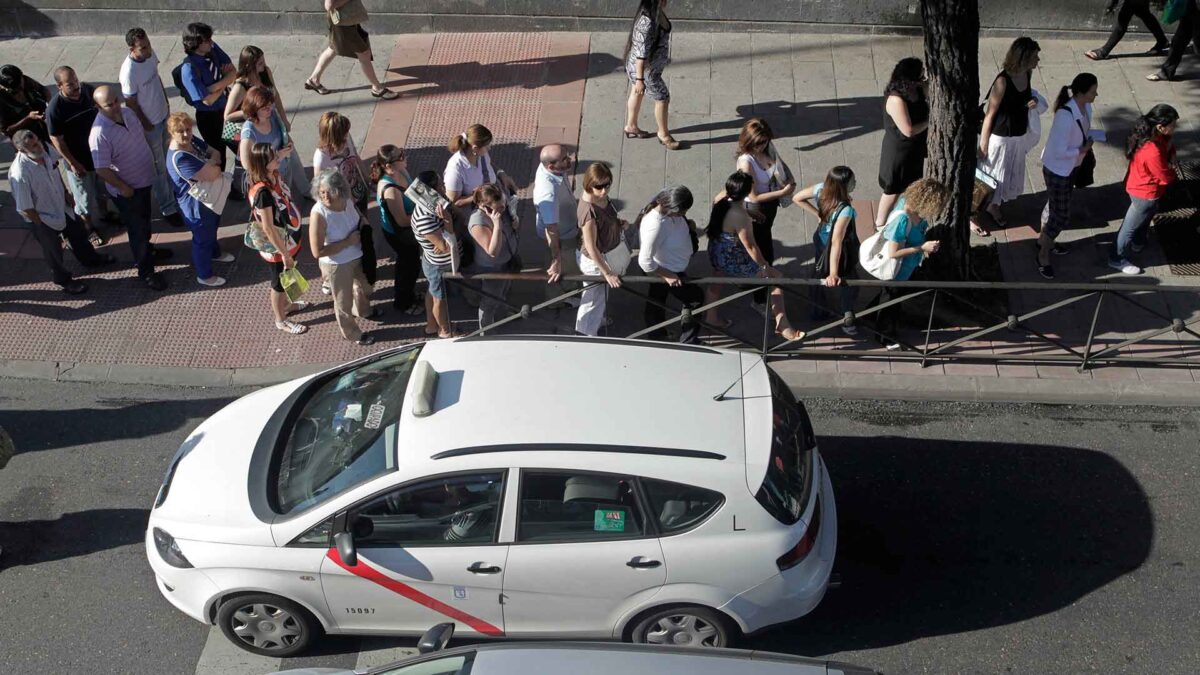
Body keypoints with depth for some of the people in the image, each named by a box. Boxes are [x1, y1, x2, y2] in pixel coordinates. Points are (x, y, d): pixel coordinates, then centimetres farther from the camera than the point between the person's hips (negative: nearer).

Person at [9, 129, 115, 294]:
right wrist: (41, 225, -16)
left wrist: (66, 193, 11)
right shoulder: (19, 174, -38)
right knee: (54, 251, 18)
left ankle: (90, 259, 58)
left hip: (61, 206, 7)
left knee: (78, 234, 29)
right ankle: (63, 280, 43)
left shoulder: (45, 151, -18)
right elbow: (25, 208, -28)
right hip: (42, 219, -7)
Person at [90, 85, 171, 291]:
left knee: (145, 220, 29)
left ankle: (146, 250, 53)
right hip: (126, 190, -7)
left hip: (143, 180, 7)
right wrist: (123, 188, -21)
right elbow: (102, 169, -30)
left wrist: (150, 162, 13)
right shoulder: (99, 134, -32)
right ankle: (145, 270, 25)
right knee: (137, 228, 8)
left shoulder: (127, 112, -8)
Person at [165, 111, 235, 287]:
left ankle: (215, 253, 62)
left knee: (212, 227, 34)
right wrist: (213, 163, -17)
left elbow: (214, 152, 1)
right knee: (202, 239, 13)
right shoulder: (179, 158, -38)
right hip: (197, 206, -9)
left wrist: (211, 163, -20)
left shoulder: (192, 141, -10)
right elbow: (212, 174, -38)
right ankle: (204, 276, 35)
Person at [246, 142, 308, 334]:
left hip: (289, 239, 8)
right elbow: (268, 228, -29)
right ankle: (281, 320, 36)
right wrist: (284, 254, -22)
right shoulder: (262, 191, -34)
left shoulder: (273, 177, -7)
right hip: (277, 246, -8)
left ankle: (285, 304, 54)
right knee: (279, 281, 15)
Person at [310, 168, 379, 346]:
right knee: (344, 301, 17)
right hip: (337, 265, -6)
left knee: (364, 287, 32)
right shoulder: (319, 214, -32)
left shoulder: (348, 202, -15)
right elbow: (317, 252, -31)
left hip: (357, 256, 6)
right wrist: (348, 241, -29)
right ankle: (353, 334, 43)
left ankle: (363, 310, 64)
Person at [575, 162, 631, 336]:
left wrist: (619, 223, -9)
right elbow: (591, 248, -29)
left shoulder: (601, 196, -13)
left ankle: (599, 319, 58)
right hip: (597, 261, -8)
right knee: (595, 297, 14)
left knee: (601, 295, 32)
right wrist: (607, 273, -21)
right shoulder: (589, 211, -37)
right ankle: (587, 335, 36)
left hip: (611, 251, 8)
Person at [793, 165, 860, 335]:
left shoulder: (821, 189, -23)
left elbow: (797, 198, -8)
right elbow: (836, 242, -42)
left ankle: (818, 310, 51)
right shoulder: (845, 210, -40)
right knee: (848, 284, 16)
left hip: (821, 240, 7)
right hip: (843, 249, -7)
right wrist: (833, 273, -42)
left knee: (820, 273, 29)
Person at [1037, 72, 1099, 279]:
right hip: (1057, 169, -9)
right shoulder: (1065, 116, -36)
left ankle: (1043, 240, 50)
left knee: (1054, 205, 28)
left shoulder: (1085, 107, -9)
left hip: (1071, 166, 9)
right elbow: (1059, 152, -32)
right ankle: (1043, 255, 24)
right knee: (1061, 215, 4)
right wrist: (1083, 149, -20)